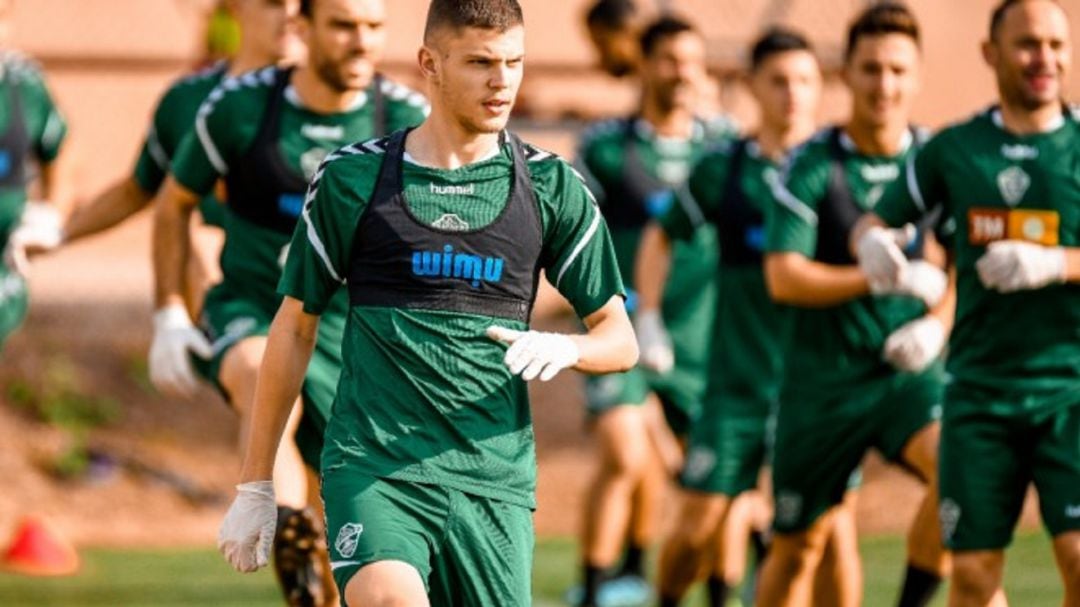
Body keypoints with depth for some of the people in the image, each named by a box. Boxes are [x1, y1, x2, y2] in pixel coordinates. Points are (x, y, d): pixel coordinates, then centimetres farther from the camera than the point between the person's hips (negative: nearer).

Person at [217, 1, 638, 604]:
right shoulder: (352, 179, 5)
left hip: (494, 481, 2)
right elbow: (296, 328, 13)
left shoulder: (553, 188, 9)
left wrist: (566, 347, -13)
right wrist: (256, 486, 13)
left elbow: (620, 338, 12)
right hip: (372, 465, -2)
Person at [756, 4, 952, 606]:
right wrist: (884, 281, -21)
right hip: (824, 379, -1)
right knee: (798, 544, 7)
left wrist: (937, 325, -7)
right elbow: (783, 278, -15)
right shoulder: (813, 167, -7)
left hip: (912, 373, 1)